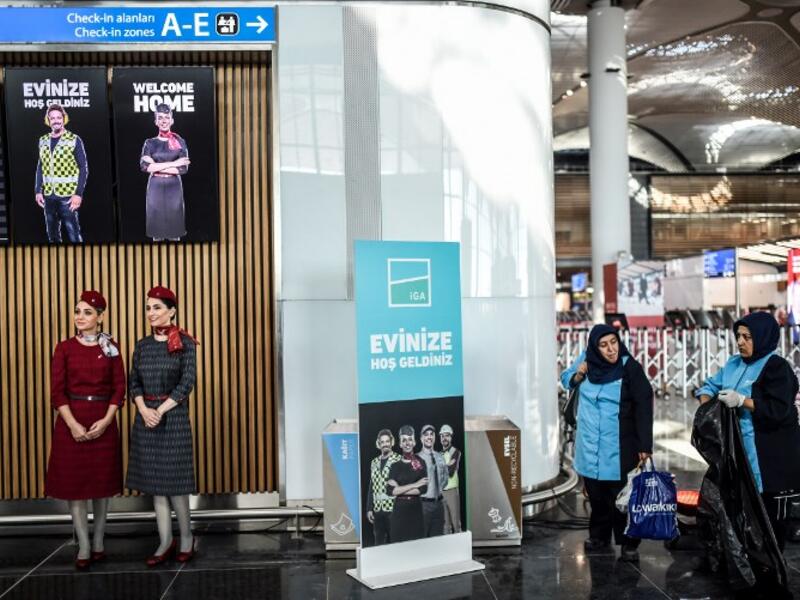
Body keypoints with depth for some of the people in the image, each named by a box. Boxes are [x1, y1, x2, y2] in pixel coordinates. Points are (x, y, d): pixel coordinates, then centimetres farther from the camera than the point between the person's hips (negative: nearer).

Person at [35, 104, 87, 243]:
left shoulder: (74, 140, -5)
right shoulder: (43, 141, 10)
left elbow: (84, 168, -6)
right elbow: (40, 167, 15)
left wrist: (78, 194, -13)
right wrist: (38, 191, 6)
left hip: (67, 195, -5)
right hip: (48, 195, 5)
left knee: (73, 234, -4)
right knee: (52, 235, 13)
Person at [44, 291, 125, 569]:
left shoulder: (111, 348, 3)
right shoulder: (64, 348, 1)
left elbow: (119, 387, 1)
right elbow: (57, 391, -4)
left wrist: (106, 420, -12)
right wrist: (72, 424, -14)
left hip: (103, 422, 1)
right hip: (71, 422, -1)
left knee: (102, 483, 7)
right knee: (74, 483, 1)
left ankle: (99, 542, 20)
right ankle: (84, 547, 10)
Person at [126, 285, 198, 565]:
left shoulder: (184, 343, -5)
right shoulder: (142, 345, 9)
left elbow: (187, 382, -10)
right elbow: (133, 382, 6)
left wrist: (161, 410, -15)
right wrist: (144, 410, -11)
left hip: (174, 416, -5)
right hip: (146, 416, 5)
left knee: (173, 481, -1)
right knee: (154, 481, 7)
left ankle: (186, 537, 18)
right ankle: (166, 542, 16)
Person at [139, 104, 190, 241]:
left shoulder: (180, 142, 4)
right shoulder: (149, 143, 5)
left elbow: (183, 168, -7)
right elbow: (144, 166, -11)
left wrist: (156, 167, -13)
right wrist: (173, 163, -16)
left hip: (174, 188, 0)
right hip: (155, 188, 0)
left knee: (174, 232, 2)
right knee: (157, 234, 3)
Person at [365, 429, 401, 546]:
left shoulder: (399, 460, -4)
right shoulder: (374, 462, 12)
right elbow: (371, 487, 15)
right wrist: (369, 508, 11)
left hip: (393, 508, -5)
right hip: (377, 509, 5)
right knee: (379, 543, 10)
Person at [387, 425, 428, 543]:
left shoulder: (421, 463, 3)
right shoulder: (395, 466, 3)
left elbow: (423, 489, -7)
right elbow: (390, 491, -10)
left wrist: (399, 489, -11)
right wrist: (414, 484, -13)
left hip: (416, 510, 0)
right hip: (400, 511, 0)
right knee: (399, 542, -1)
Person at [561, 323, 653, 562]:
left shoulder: (630, 368, -13)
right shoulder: (586, 360, -1)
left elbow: (643, 406, -13)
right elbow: (566, 379, 17)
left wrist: (644, 445, -16)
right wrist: (577, 376, -7)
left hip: (618, 446, -4)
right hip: (590, 443, 4)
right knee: (595, 493, 13)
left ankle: (628, 543, 10)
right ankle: (599, 534, 29)